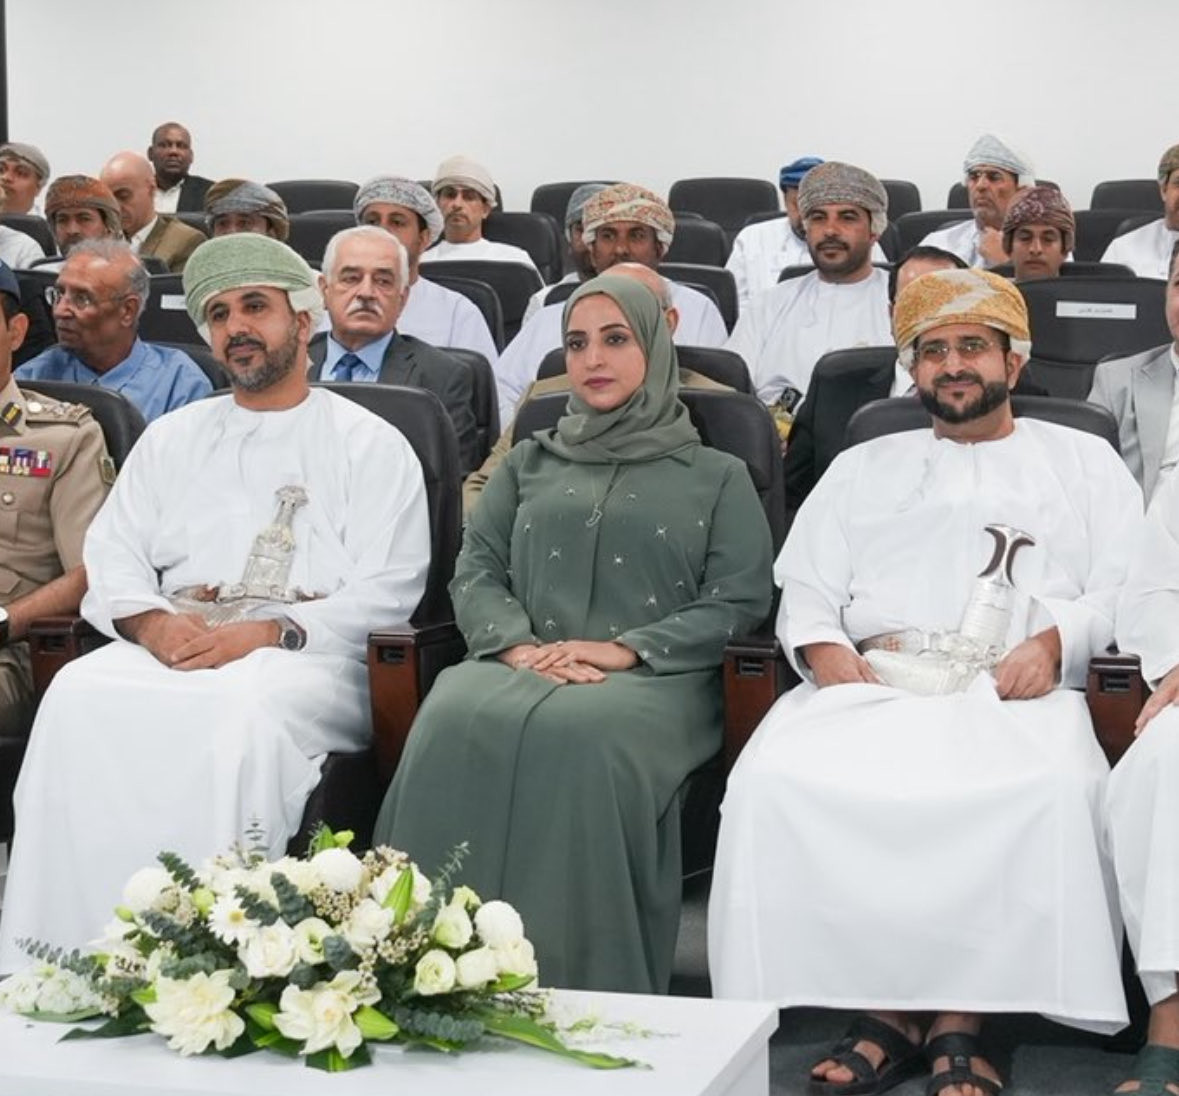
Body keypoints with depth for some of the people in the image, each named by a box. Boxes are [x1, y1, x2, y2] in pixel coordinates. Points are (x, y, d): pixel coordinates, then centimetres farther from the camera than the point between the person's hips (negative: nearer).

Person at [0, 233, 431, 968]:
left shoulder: (370, 444, 11)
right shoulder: (172, 438, 26)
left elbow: (387, 592, -1)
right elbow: (112, 552, 15)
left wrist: (266, 633, -15)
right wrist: (151, 622, -9)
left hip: (307, 658, -3)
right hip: (173, 649, 4)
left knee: (245, 713, -38)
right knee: (79, 695, -29)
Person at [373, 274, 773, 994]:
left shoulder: (716, 478, 20)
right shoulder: (530, 463, 29)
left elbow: (740, 602, 6)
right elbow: (476, 571, 18)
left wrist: (625, 648, -8)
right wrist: (518, 644, -5)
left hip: (655, 679, -2)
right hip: (523, 667, 3)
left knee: (582, 734, -40)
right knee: (457, 721, -35)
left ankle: (587, 996, -36)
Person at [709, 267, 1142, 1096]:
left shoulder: (1082, 461, 21)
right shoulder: (863, 468, 28)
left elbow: (1126, 587, 9)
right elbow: (805, 588, 19)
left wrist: (1057, 639, -11)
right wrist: (824, 649, -3)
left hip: (1014, 692, -2)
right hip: (873, 683, 2)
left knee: (1051, 790, -37)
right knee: (776, 777, -30)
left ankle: (960, 1018, -28)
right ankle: (882, 1007, -25)